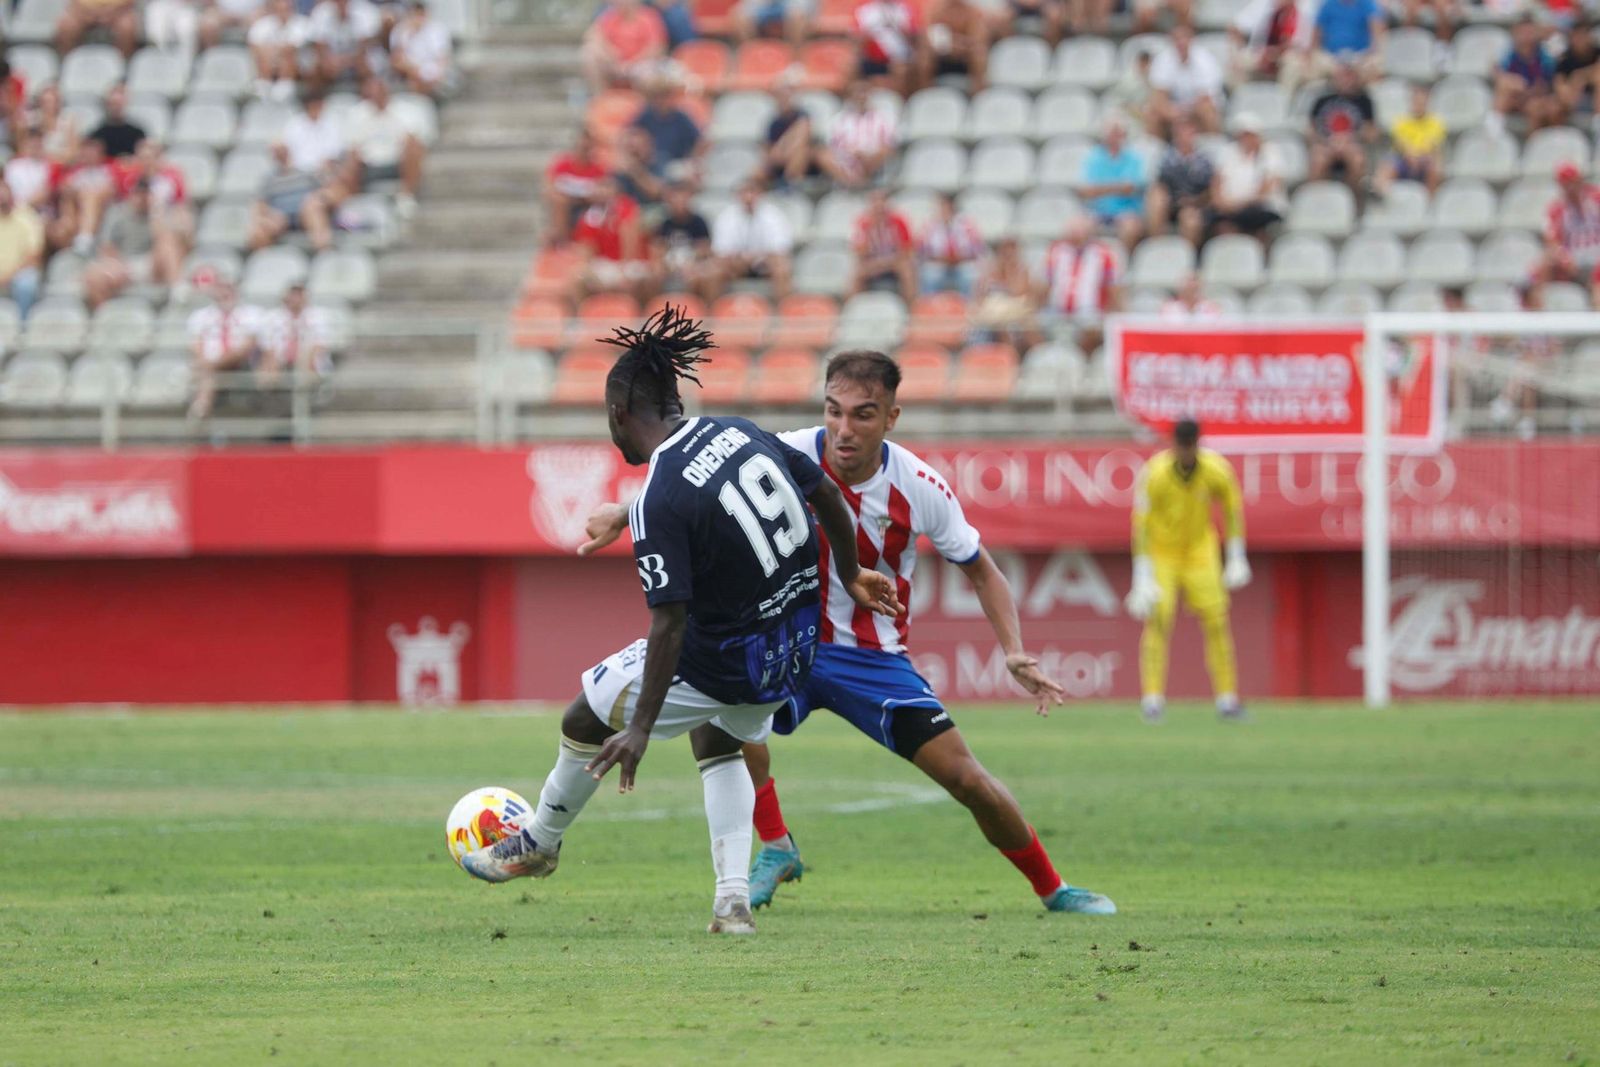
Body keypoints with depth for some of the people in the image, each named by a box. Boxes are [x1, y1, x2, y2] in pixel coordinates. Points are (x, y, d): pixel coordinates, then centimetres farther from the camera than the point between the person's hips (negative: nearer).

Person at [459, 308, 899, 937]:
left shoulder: (658, 503, -23)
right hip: (796, 649, 7)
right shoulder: (744, 435, -2)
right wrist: (848, 574, 27)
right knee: (716, 739, 33)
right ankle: (734, 900, 21)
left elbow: (670, 625, -25)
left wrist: (642, 728, -21)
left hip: (726, 662, -7)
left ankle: (539, 844, 39)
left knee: (586, 721, 15)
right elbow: (829, 497, 9)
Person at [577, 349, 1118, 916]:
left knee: (967, 779, -7)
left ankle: (1052, 888, 18)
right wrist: (622, 513, -27)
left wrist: (1015, 653, -12)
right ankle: (775, 849, -11)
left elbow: (980, 570, 1)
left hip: (877, 657, 0)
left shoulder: (919, 487, -14)